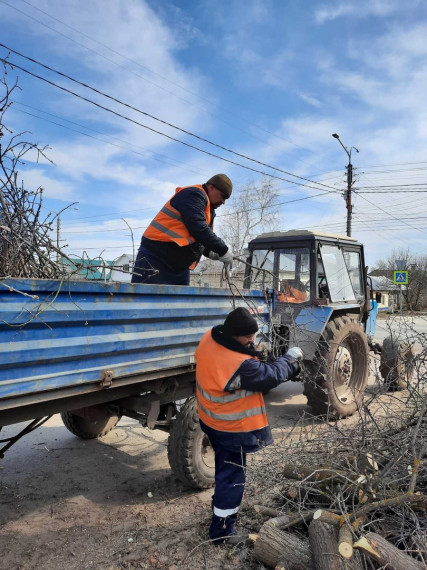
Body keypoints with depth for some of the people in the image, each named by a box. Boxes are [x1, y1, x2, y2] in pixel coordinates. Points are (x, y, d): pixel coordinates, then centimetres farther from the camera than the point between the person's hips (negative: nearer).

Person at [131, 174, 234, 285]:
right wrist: (223, 250, -16)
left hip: (180, 266, 10)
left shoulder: (208, 210, 19)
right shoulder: (194, 194, -10)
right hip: (157, 259, -10)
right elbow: (199, 229, -23)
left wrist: (210, 252, 2)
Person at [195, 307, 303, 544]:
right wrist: (291, 358, -6)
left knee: (225, 469, 29)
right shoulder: (239, 365, -36)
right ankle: (222, 530, 25)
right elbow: (271, 375, -21)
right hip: (231, 429, -9)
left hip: (211, 420, 9)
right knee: (232, 476, 10)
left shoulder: (209, 339, -12)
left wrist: (254, 353, -9)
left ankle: (223, 508, 51)